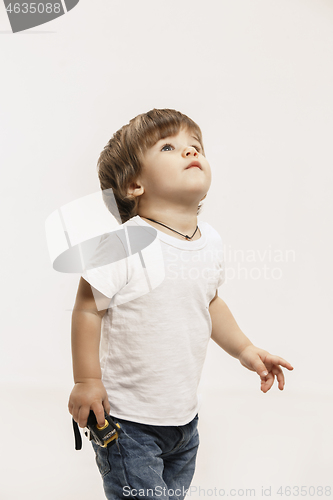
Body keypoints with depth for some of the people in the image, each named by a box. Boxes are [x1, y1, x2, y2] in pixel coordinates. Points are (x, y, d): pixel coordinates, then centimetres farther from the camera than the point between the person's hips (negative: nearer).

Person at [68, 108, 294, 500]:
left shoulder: (210, 241, 0)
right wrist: (87, 381, -13)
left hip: (184, 415, 7)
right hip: (127, 419, -6)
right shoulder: (124, 245, -22)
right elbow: (88, 309, -15)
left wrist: (244, 350, 12)